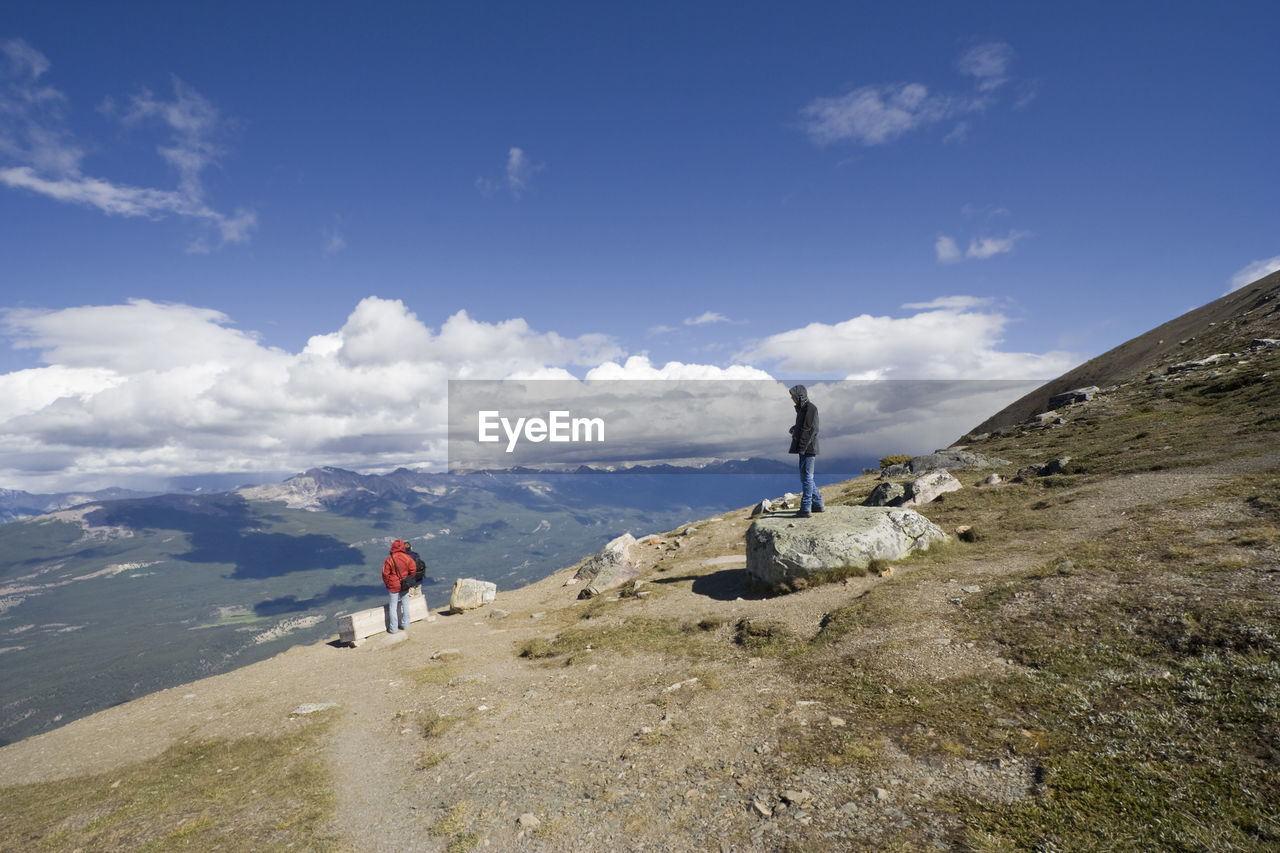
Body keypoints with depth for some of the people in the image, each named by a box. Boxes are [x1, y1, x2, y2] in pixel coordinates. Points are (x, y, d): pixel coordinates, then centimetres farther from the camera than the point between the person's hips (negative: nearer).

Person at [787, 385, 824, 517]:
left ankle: (806, 509, -4)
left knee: (806, 477, -7)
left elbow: (810, 429, -20)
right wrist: (794, 429, 8)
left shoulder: (810, 408, -14)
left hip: (808, 448, -10)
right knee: (807, 477, 16)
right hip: (804, 448, 10)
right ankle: (818, 504, 25)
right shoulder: (802, 408, 16)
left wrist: (801, 448, -22)